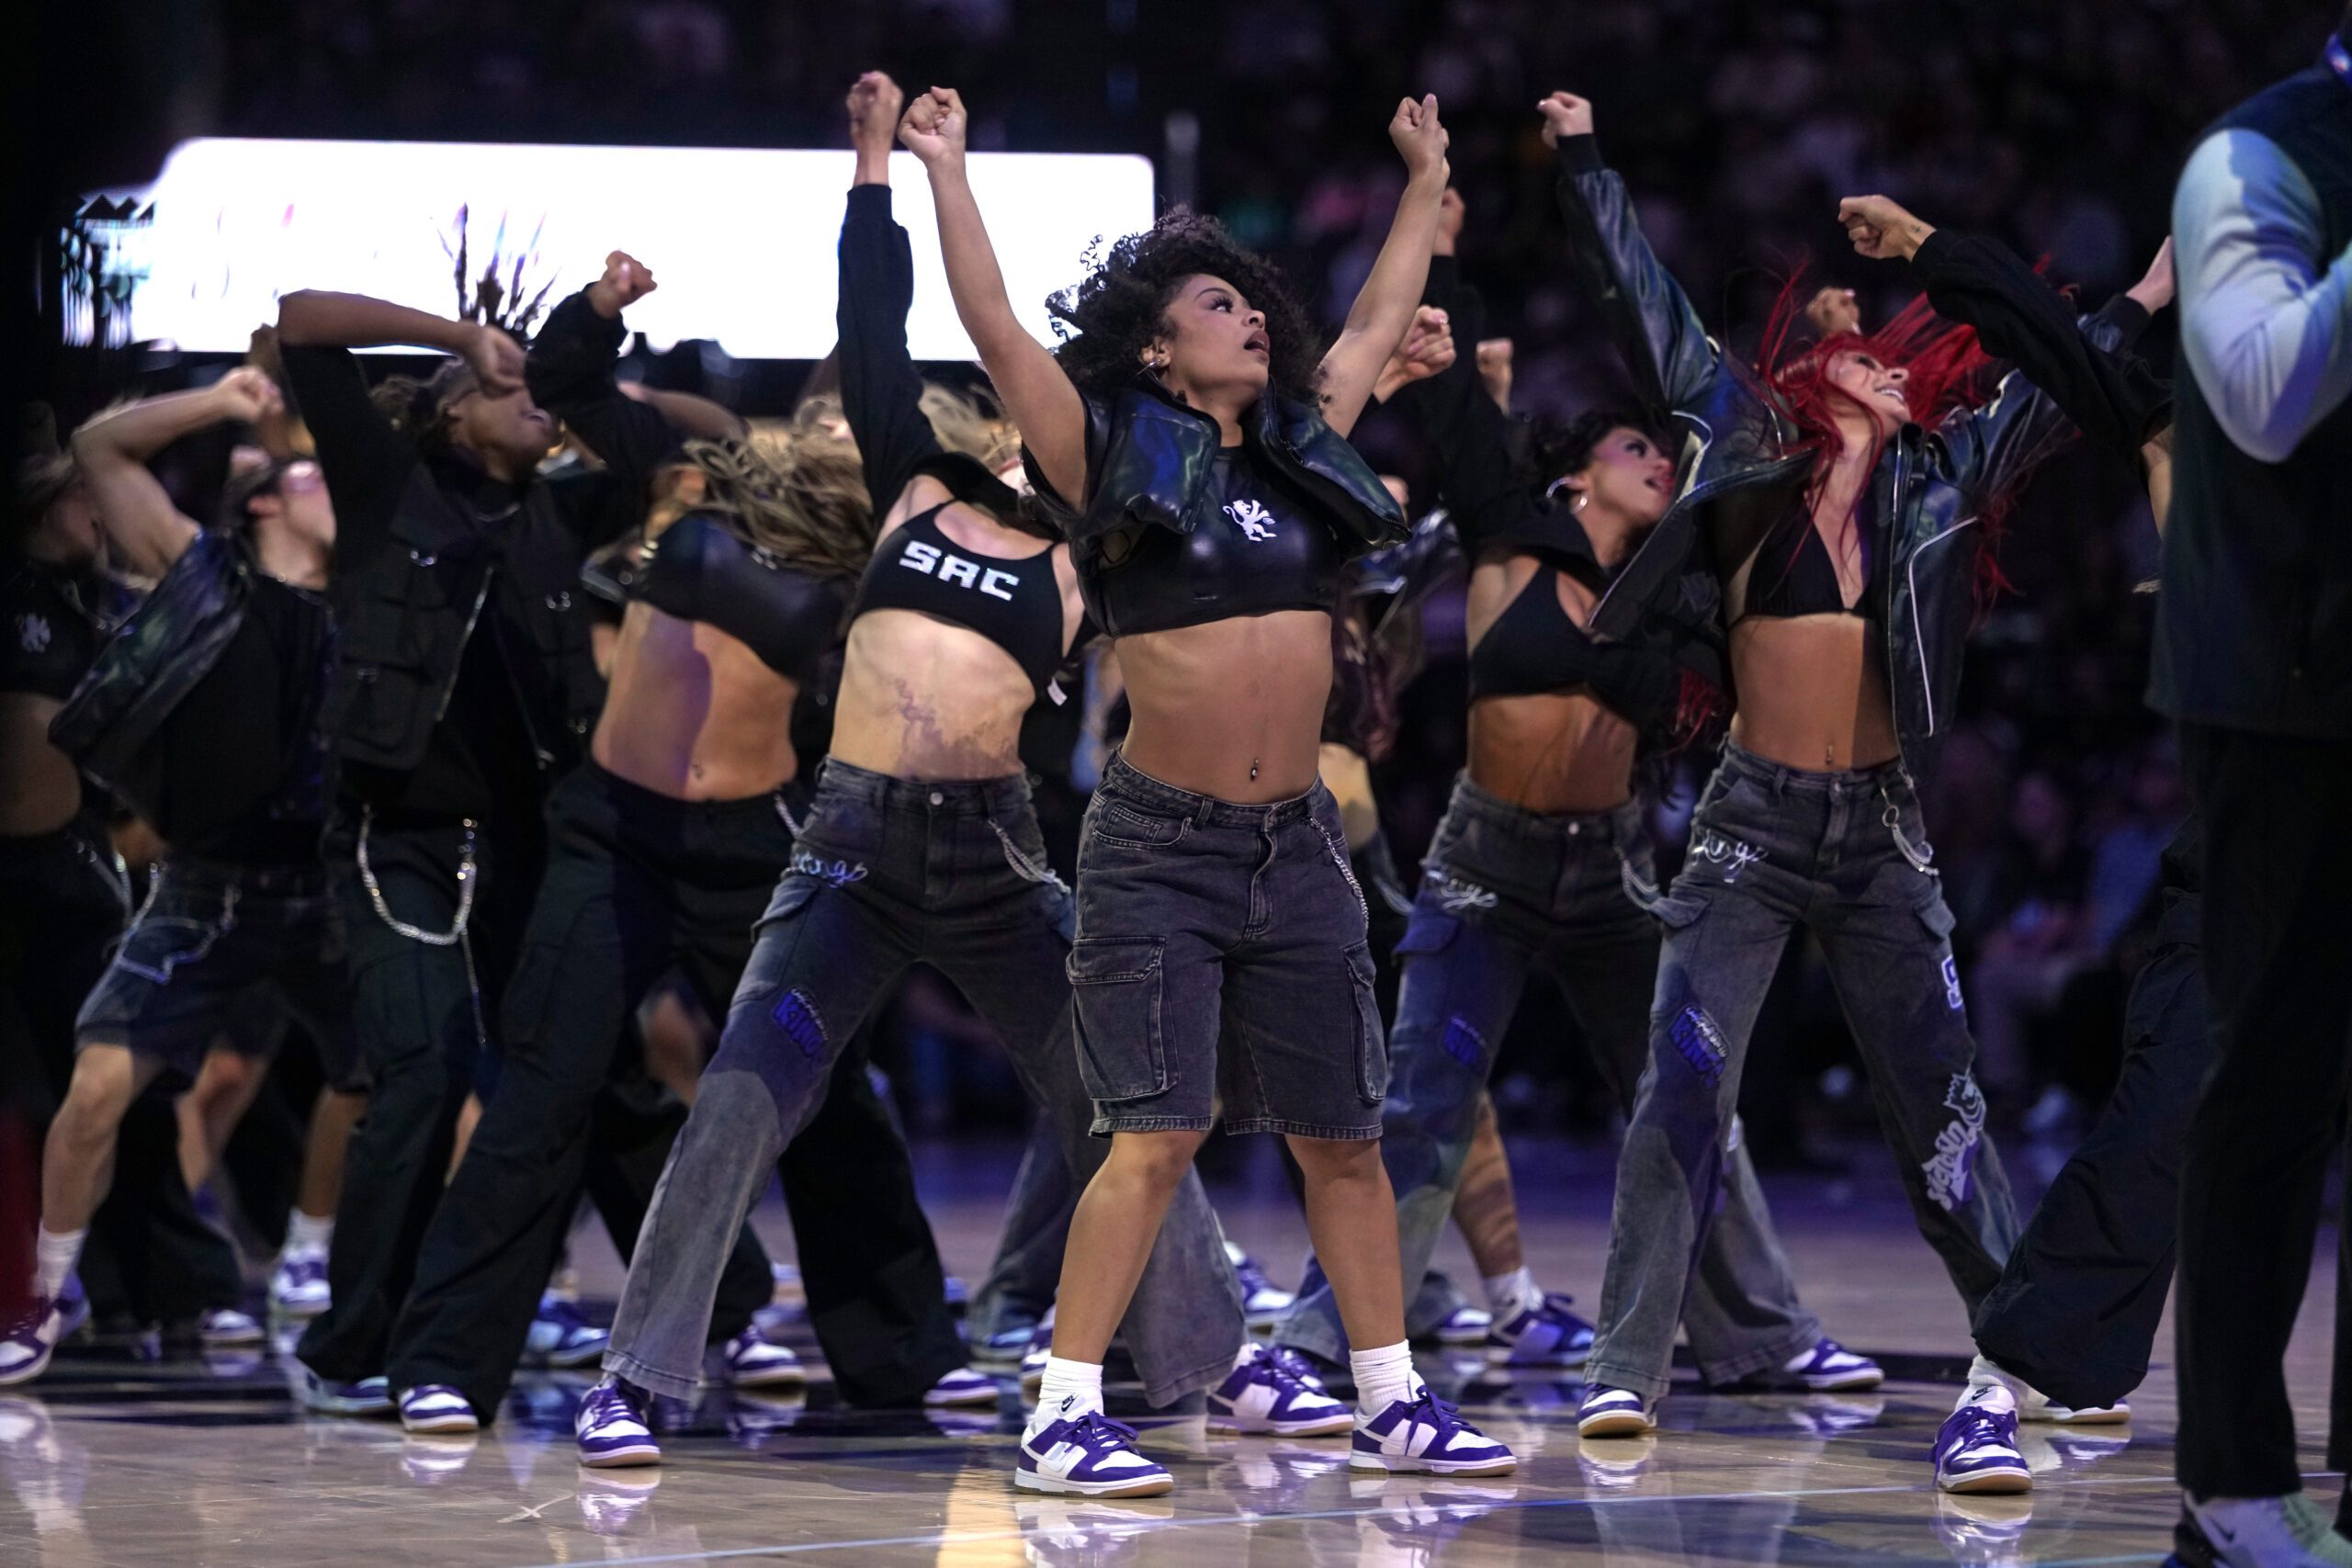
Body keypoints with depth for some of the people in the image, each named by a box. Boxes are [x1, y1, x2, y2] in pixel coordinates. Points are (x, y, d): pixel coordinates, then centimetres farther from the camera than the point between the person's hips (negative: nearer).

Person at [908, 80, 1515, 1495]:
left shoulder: (1301, 448, 12)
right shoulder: (1114, 461, -3)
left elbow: (1380, 319, 26)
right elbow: (997, 329, -11)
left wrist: (1427, 181, 34)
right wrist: (946, 171, -13)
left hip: (1299, 847, 5)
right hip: (1162, 849, -5)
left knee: (1344, 1136, 9)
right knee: (1157, 1137, -12)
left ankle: (1393, 1406, 18)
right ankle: (1064, 1418, -9)